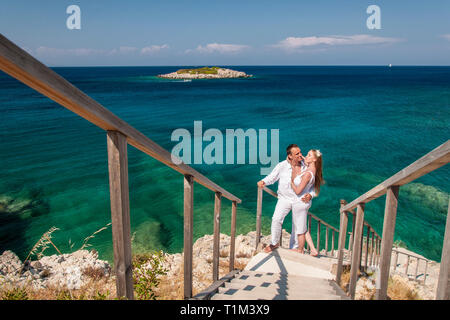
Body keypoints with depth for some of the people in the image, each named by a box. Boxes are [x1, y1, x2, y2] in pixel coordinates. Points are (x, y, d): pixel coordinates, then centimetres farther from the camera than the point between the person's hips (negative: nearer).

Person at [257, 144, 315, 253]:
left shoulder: (305, 167, -10)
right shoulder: (282, 166, -13)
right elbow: (271, 177, -2)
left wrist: (310, 195, -19)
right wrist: (263, 182, -23)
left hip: (300, 200, 1)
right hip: (285, 198, -1)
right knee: (276, 219, -16)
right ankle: (274, 243, 7)